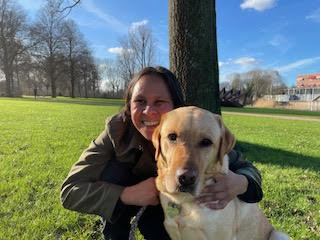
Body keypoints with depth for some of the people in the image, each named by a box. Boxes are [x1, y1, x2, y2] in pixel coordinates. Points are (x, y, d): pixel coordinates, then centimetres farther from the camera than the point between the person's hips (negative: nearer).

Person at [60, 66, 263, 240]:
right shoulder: (117, 129, -30)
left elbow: (247, 169, -23)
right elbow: (70, 191, -29)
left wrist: (238, 184, -48)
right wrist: (128, 195, -44)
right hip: (130, 191, 1)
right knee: (114, 169, -27)